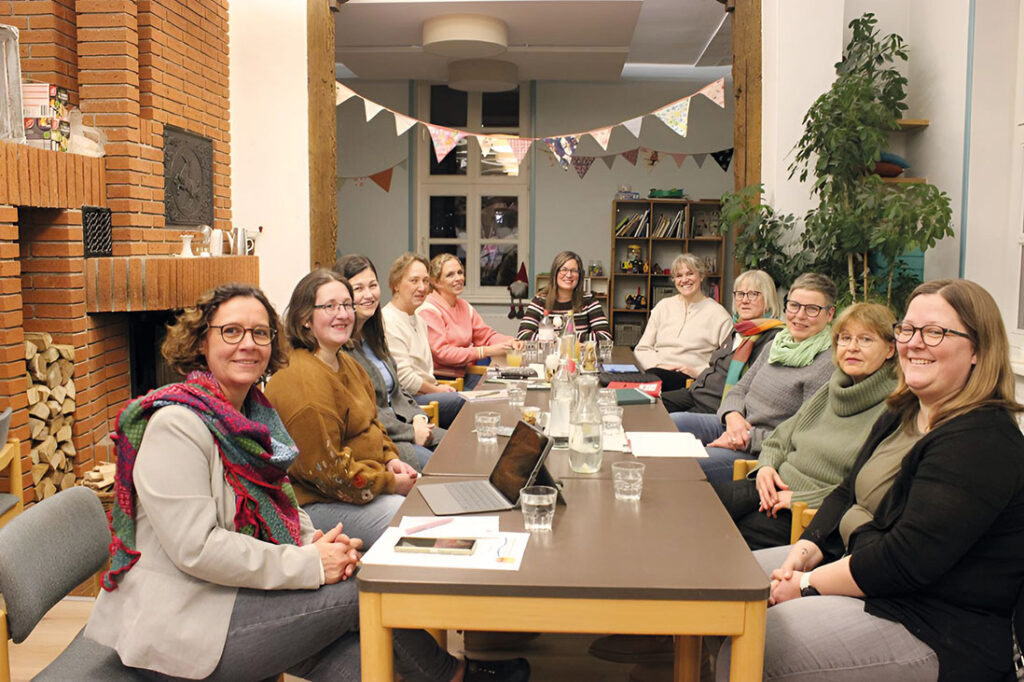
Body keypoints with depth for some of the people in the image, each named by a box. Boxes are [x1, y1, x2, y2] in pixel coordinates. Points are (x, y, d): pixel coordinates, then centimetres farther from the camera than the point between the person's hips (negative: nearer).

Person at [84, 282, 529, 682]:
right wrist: (308, 564, -21)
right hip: (180, 624, -8)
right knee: (367, 593, -11)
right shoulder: (176, 425, -19)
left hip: (240, 593, 8)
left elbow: (276, 503, 17)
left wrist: (314, 541, -6)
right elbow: (196, 548, -25)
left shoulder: (251, 413, 9)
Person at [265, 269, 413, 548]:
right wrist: (390, 483, -17)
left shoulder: (346, 363, 10)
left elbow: (371, 423, 21)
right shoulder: (303, 379, -23)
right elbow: (326, 469, -24)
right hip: (317, 501, -10)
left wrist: (390, 459, 2)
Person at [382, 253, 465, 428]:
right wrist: (437, 390, -5)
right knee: (469, 402, -23)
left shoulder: (419, 320, 20)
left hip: (426, 392, 10)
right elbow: (404, 379, -18)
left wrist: (437, 386, 3)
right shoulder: (389, 322, -14)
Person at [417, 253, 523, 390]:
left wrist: (510, 342, -6)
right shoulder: (428, 310, -11)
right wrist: (486, 351, -22)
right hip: (439, 379, -7)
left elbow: (486, 334, 18)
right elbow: (441, 353, -18)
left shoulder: (464, 306, 17)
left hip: (464, 376, 8)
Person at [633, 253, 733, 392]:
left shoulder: (718, 314, 6)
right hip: (657, 371, 3)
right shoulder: (664, 306, 19)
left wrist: (698, 371, -17)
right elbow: (642, 349, 15)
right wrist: (658, 365, -5)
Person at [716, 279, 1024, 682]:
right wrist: (803, 554, -5)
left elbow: (907, 558, -27)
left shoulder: (984, 442, -22)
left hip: (935, 631, -9)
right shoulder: (902, 414, 9)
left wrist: (808, 584, -19)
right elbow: (848, 495, 12)